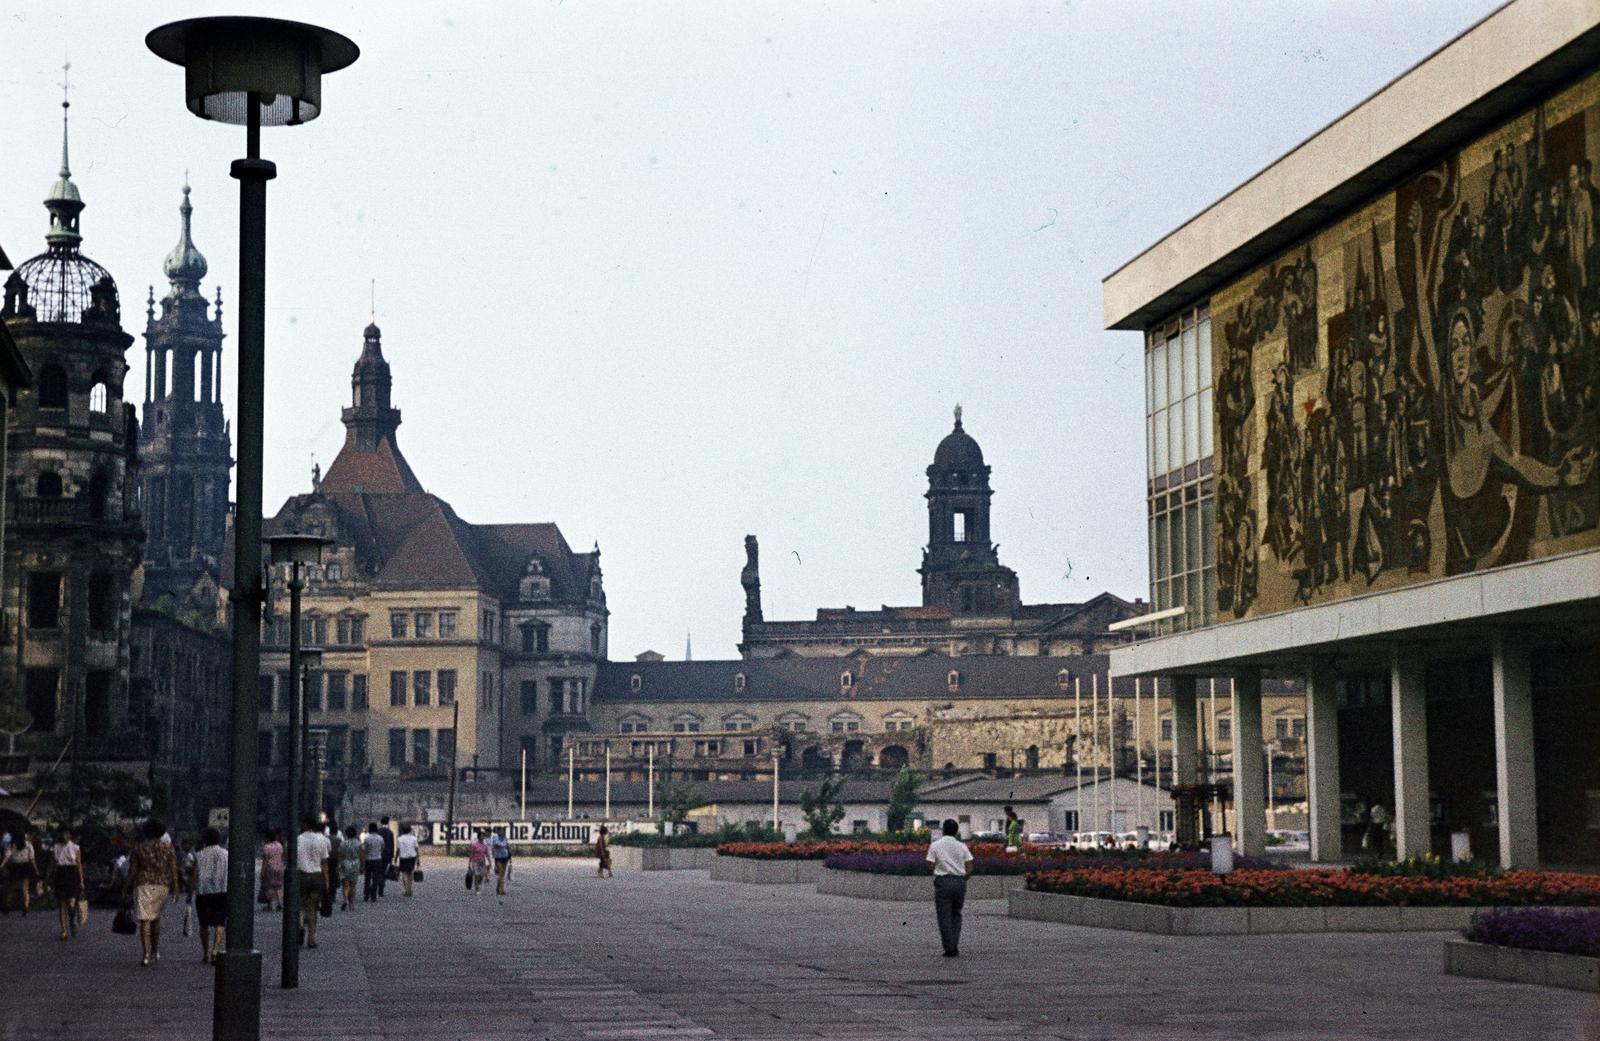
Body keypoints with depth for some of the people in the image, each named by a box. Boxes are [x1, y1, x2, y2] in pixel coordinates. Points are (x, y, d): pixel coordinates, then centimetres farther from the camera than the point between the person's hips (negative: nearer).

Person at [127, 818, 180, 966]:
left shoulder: (138, 848, 1)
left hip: (144, 885, -2)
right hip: (163, 885, 2)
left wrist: (126, 889, 8)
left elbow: (132, 871, 0)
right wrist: (175, 889, 2)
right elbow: (173, 870, -1)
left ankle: (146, 955, -11)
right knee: (156, 916, 22)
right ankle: (156, 951, 20)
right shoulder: (168, 847, 3)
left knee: (145, 920, -3)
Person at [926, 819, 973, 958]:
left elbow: (931, 866, -7)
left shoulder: (935, 845, -4)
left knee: (944, 916, 3)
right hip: (960, 881, 3)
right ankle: (955, 946, 8)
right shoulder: (961, 846, 3)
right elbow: (969, 868, 1)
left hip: (943, 881, -3)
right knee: (956, 914, 15)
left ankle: (949, 948, -4)